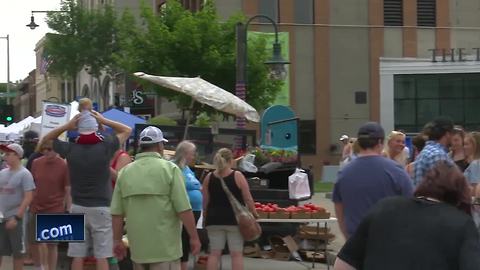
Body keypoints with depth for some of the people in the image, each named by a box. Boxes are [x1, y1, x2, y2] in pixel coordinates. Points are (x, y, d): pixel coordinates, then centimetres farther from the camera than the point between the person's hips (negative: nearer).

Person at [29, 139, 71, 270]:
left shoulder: (64, 166, -10)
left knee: (51, 244, 1)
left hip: (54, 211, -5)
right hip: (36, 209, 5)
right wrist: (29, 205, 10)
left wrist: (68, 212, -11)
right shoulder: (36, 163, 3)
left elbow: (68, 191, -7)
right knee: (33, 242, 11)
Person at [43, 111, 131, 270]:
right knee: (102, 257, -2)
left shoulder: (70, 149, -3)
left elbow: (46, 139, 14)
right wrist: (104, 121, -3)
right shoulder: (105, 147, -9)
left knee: (77, 256, 4)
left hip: (78, 208, 3)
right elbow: (127, 130, 4)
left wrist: (66, 126, 1)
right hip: (101, 208, -2)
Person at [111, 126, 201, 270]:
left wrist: (118, 240, 15)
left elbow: (117, 212, 5)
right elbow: (184, 209, -12)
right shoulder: (169, 169, -6)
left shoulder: (125, 172, 7)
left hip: (138, 246, 5)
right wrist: (194, 237, -3)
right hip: (165, 247, -5)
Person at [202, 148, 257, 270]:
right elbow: (248, 199, -5)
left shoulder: (209, 177, 2)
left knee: (214, 253, 5)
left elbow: (205, 201, 6)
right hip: (235, 219, -3)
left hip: (215, 219, 3)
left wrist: (205, 217, 19)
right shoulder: (237, 176, -7)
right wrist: (254, 213, 9)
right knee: (237, 253, 1)